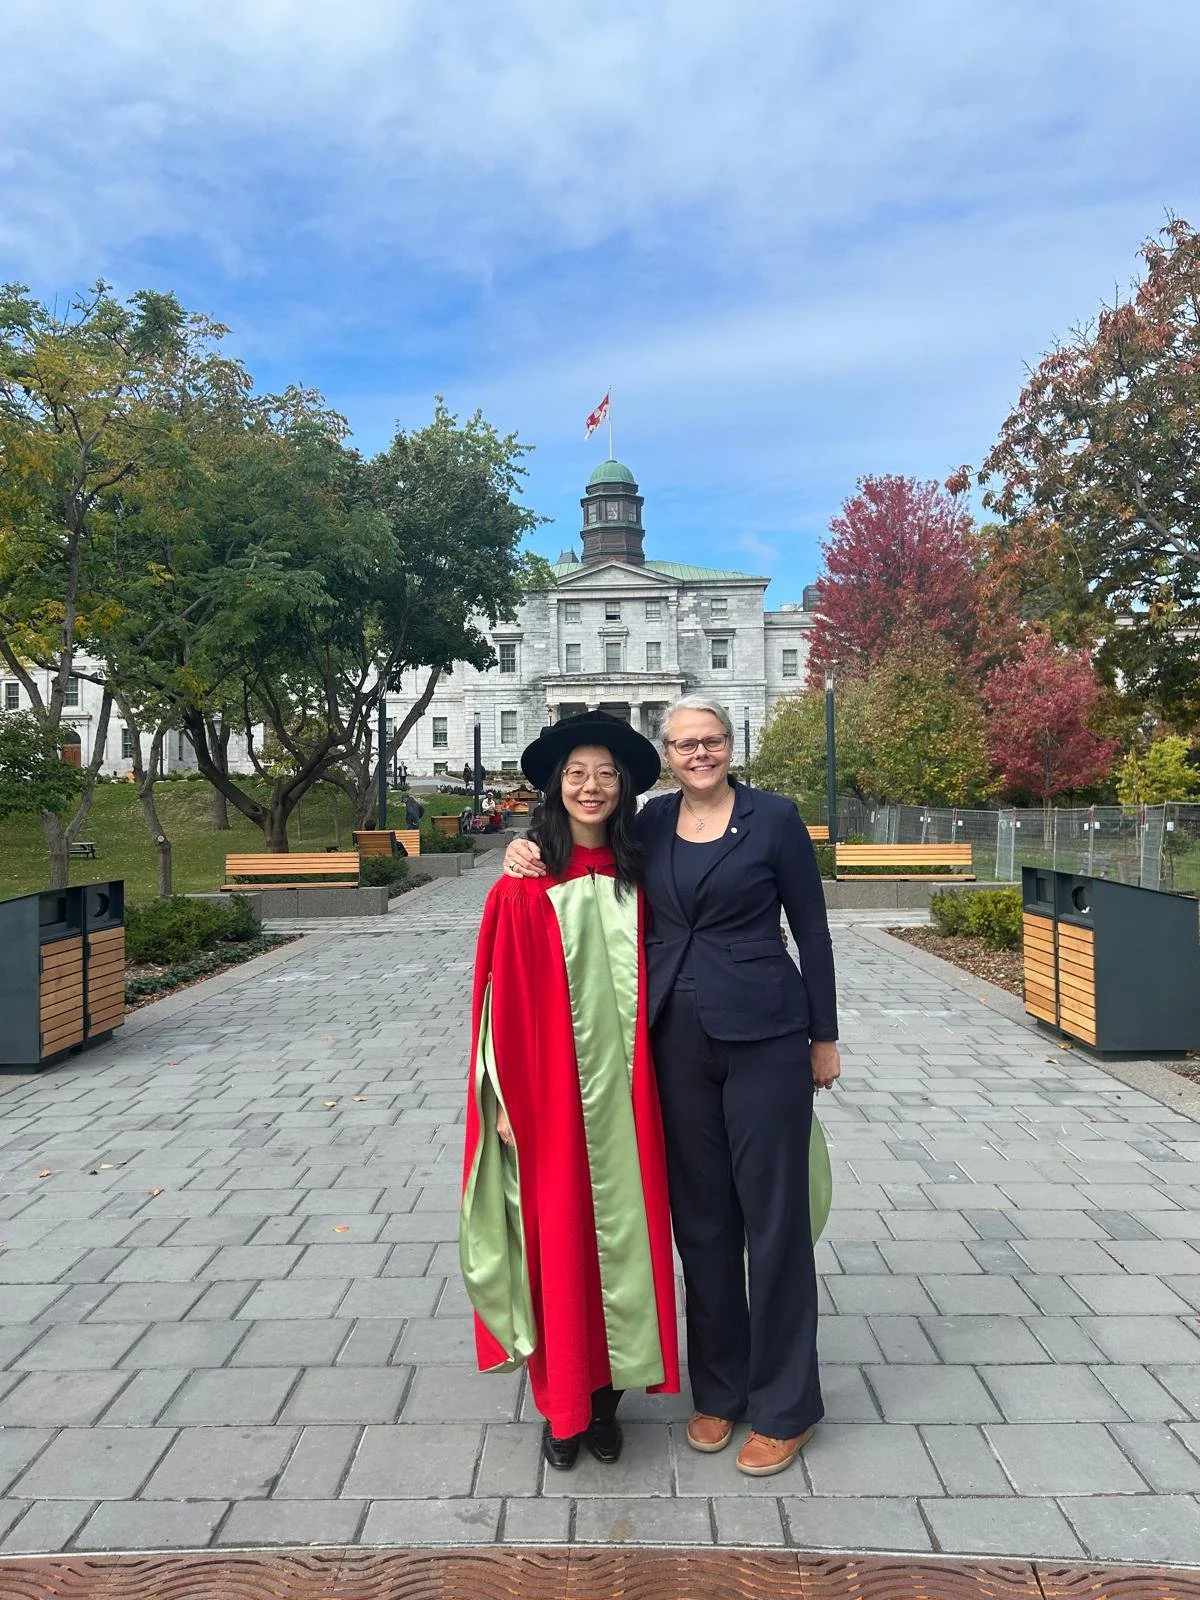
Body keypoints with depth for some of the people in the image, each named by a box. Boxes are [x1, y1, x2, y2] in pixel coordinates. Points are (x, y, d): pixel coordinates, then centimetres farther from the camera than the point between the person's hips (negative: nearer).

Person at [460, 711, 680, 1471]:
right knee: (557, 1241, 8)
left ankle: (607, 1395, 30)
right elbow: (503, 997, -7)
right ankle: (562, 1405, 27)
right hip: (551, 1094, -3)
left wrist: (650, 1079, 5)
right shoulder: (523, 888, -8)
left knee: (622, 1233, 11)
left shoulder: (636, 879, 3)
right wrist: (504, 1100, -8)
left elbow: (651, 982, 9)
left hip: (625, 1090, 3)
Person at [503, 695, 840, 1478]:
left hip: (763, 1037, -4)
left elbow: (812, 928, -1)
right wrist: (529, 850, -1)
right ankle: (719, 1388, 33)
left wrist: (824, 1036, 1)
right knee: (700, 1214, 14)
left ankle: (786, 1406, 24)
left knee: (773, 1215, 6)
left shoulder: (773, 818, -4)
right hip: (676, 1038, 4)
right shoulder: (652, 822, 6)